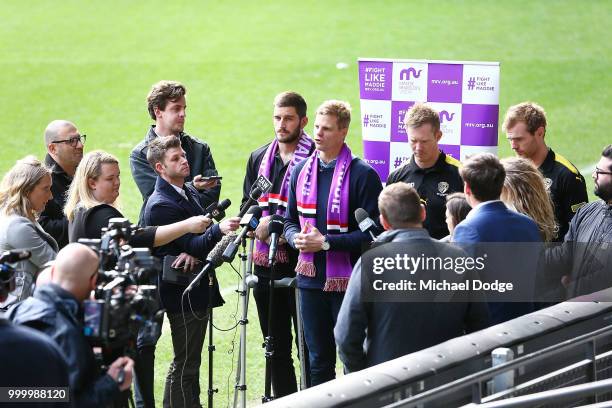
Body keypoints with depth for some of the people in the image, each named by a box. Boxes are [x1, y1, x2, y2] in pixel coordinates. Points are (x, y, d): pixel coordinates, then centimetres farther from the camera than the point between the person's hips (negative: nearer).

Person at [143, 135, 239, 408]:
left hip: (197, 290, 10)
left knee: (188, 362, 18)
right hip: (183, 293, -10)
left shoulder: (188, 191, 11)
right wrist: (219, 230, -41)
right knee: (185, 366, -4)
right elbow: (193, 245, -26)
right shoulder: (161, 205, -20)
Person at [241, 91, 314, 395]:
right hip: (266, 264, 6)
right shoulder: (259, 158, 14)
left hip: (301, 263, -6)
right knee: (276, 345, 13)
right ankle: (283, 400, 20)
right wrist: (259, 226, -3)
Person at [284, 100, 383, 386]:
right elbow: (290, 220, 17)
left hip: (348, 281, -5)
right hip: (311, 278, 5)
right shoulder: (301, 171, 10)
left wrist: (326, 242, -18)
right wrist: (296, 238, -6)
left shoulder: (363, 175, -9)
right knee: (318, 360, 14)